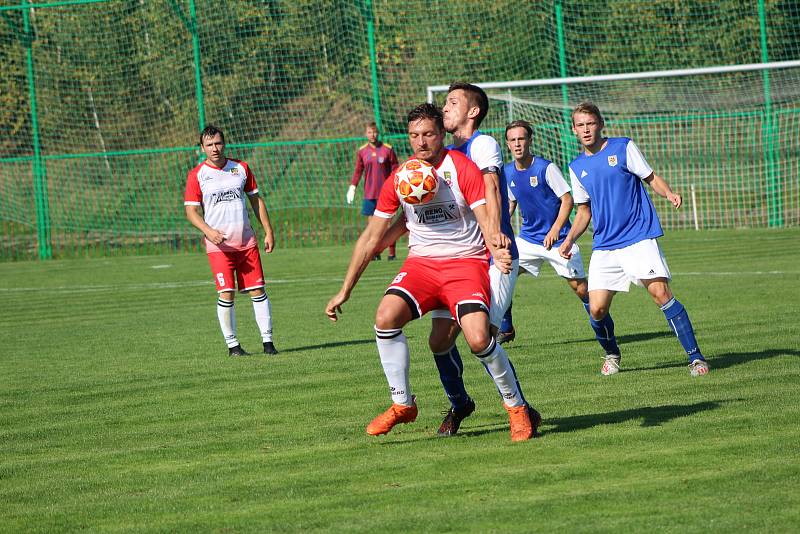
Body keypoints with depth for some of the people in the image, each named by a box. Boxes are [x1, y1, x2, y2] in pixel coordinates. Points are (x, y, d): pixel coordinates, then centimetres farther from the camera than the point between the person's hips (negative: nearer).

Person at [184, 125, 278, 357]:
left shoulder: (241, 168, 9)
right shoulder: (196, 175, 0)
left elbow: (256, 200, 15)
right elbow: (191, 211, -3)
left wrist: (268, 231, 9)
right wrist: (208, 231, -20)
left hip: (247, 242, 3)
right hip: (219, 245, -3)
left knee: (258, 290, -1)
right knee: (227, 293, -9)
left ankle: (268, 341, 4)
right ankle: (232, 344, 1)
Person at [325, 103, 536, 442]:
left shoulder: (463, 169, -6)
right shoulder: (398, 179, 4)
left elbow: (486, 220, -12)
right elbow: (371, 238, 9)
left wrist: (496, 250, -36)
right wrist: (345, 291, 8)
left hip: (466, 261, -3)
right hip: (421, 262, 3)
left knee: (478, 339, -25)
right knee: (386, 316, -24)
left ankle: (516, 406, 0)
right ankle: (402, 404, -7)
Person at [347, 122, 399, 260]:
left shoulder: (387, 149, -1)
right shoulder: (362, 151, 6)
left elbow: (395, 170, 2)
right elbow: (358, 170, 12)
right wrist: (352, 186, 3)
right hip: (369, 194, 2)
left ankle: (392, 253, 3)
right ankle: (375, 253, 8)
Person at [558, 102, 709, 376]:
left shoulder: (623, 148, 1)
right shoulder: (577, 167, 13)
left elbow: (651, 178, 2)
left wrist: (669, 193, -19)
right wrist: (569, 239, 7)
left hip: (640, 237, -4)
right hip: (604, 246, 4)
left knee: (661, 293, -19)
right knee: (596, 309, -5)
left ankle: (695, 357, -12)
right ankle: (611, 355, 25)